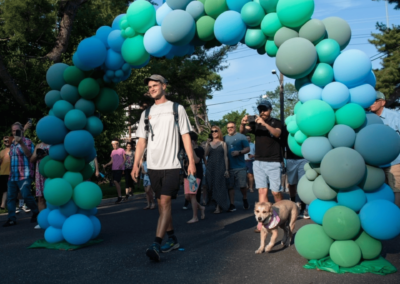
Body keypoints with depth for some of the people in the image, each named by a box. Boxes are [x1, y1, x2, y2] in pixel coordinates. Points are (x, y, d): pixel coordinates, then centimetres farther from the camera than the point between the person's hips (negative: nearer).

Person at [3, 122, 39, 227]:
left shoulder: (27, 142, -3)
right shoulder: (12, 144, 19)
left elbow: (29, 155, -19)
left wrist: (21, 143, -29)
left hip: (24, 175, -7)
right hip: (12, 176, 8)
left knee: (26, 195, -12)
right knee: (10, 197, 3)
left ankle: (36, 213, 8)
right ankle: (11, 219, 8)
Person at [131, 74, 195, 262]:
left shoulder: (177, 109, 5)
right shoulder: (146, 113, 14)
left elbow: (185, 136, 2)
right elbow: (142, 141, 12)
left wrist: (191, 161, -6)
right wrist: (136, 164, 3)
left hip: (171, 165, -4)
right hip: (153, 166, 4)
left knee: (165, 202, -13)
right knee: (162, 204, 9)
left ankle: (156, 245, -17)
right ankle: (172, 239, 22)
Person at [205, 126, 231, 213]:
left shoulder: (223, 144, 6)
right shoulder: (209, 143, 12)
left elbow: (225, 157, 2)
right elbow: (206, 154, -2)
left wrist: (227, 170, -4)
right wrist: (207, 144, -13)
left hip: (220, 167, -3)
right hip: (210, 167, 3)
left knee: (219, 186, -6)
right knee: (211, 186, 1)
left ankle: (218, 207, -5)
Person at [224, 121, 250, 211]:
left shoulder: (241, 137, 4)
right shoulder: (225, 138, 14)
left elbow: (247, 149, 0)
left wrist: (239, 152, -17)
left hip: (240, 166, -3)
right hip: (228, 166, 3)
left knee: (242, 185, -3)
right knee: (230, 186, 3)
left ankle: (245, 200, 24)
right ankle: (232, 204, 11)